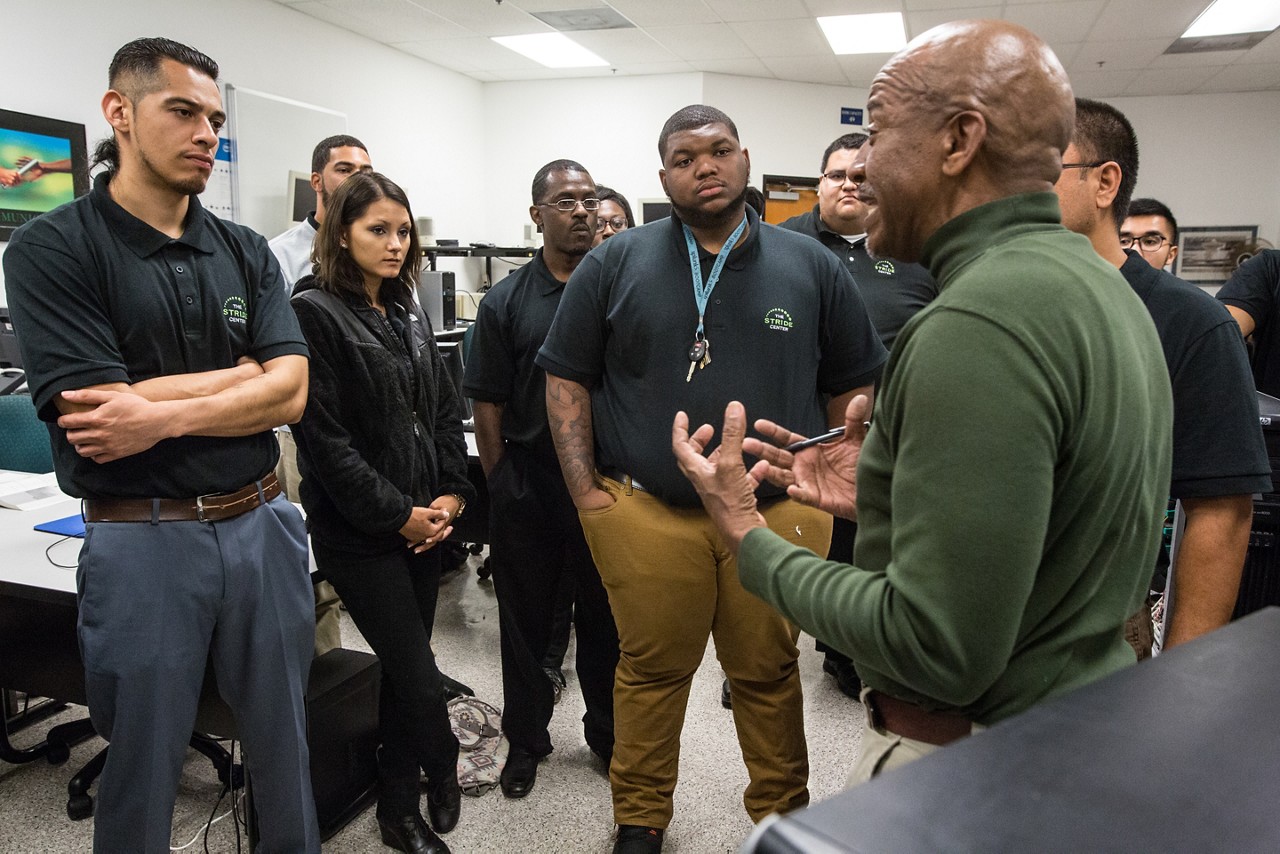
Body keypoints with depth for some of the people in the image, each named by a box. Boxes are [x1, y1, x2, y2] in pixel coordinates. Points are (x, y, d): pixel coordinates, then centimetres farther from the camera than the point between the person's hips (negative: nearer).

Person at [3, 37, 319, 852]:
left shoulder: (246, 251, 5)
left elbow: (290, 392, -5)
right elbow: (96, 418, -17)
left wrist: (164, 415, -19)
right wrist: (246, 372, -9)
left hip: (262, 524, 4)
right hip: (144, 540, -3)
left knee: (285, 739, 19)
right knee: (144, 763, 14)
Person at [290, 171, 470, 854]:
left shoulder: (407, 315, 11)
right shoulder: (314, 314, -12)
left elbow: (444, 410, 12)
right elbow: (325, 438, -17)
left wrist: (451, 494, -1)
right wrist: (396, 515, -14)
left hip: (423, 523, 7)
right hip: (358, 533, -7)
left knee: (402, 670, 16)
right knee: (421, 682, -3)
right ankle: (442, 771, 26)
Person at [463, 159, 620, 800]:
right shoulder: (505, 302, 1)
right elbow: (488, 408, 2)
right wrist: (501, 489, 0)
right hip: (528, 489, 0)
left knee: (606, 619, 13)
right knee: (526, 621, 13)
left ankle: (609, 733, 34)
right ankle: (526, 739, 32)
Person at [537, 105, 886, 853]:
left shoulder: (812, 268, 5)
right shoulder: (616, 265, 3)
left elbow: (855, 385, 11)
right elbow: (567, 378, 4)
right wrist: (585, 487, -2)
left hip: (779, 514, 1)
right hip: (647, 513, 0)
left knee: (769, 674, 14)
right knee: (651, 670, 12)